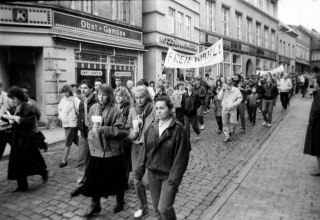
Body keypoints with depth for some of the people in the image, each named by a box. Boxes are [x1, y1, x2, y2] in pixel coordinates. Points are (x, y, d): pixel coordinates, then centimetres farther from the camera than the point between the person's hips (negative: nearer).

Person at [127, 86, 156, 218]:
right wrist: (132, 133, -6)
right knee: (137, 180, 12)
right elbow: (128, 128, 13)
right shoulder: (133, 110, 4)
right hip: (136, 147, 5)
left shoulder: (153, 110, -12)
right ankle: (142, 207, 33)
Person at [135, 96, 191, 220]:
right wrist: (139, 172, 1)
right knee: (157, 207, 13)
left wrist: (174, 180, -16)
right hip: (153, 173, 5)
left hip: (169, 174, -4)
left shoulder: (178, 129, -14)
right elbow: (144, 150, 4)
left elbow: (181, 157, -14)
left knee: (164, 208, -8)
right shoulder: (152, 127, 0)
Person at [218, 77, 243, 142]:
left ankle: (231, 131, 34)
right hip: (224, 108, 2)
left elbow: (240, 98, -3)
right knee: (225, 123, 5)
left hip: (233, 109, -2)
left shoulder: (236, 90, -5)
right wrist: (222, 90, -15)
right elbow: (219, 97, -3)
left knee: (232, 122, 1)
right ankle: (227, 136, 14)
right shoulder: (224, 90, 3)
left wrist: (233, 104, -14)